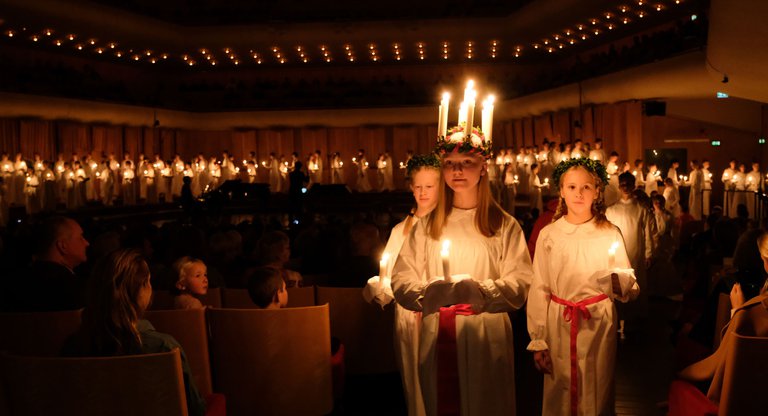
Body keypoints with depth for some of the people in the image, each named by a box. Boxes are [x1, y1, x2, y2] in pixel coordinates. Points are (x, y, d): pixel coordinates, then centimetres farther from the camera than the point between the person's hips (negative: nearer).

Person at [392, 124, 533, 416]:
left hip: (486, 336, -2)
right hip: (436, 335, 2)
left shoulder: (503, 225, 4)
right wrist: (428, 293, -18)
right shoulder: (428, 225, 10)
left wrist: (478, 291, -23)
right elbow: (401, 280, 2)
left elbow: (519, 285, -6)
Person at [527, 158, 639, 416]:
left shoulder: (610, 233, 0)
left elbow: (631, 288, 0)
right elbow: (539, 289, -1)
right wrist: (537, 341, -2)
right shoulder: (548, 235, -1)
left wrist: (620, 283, -24)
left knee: (597, 393, 10)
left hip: (599, 326, 0)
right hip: (559, 326, 0)